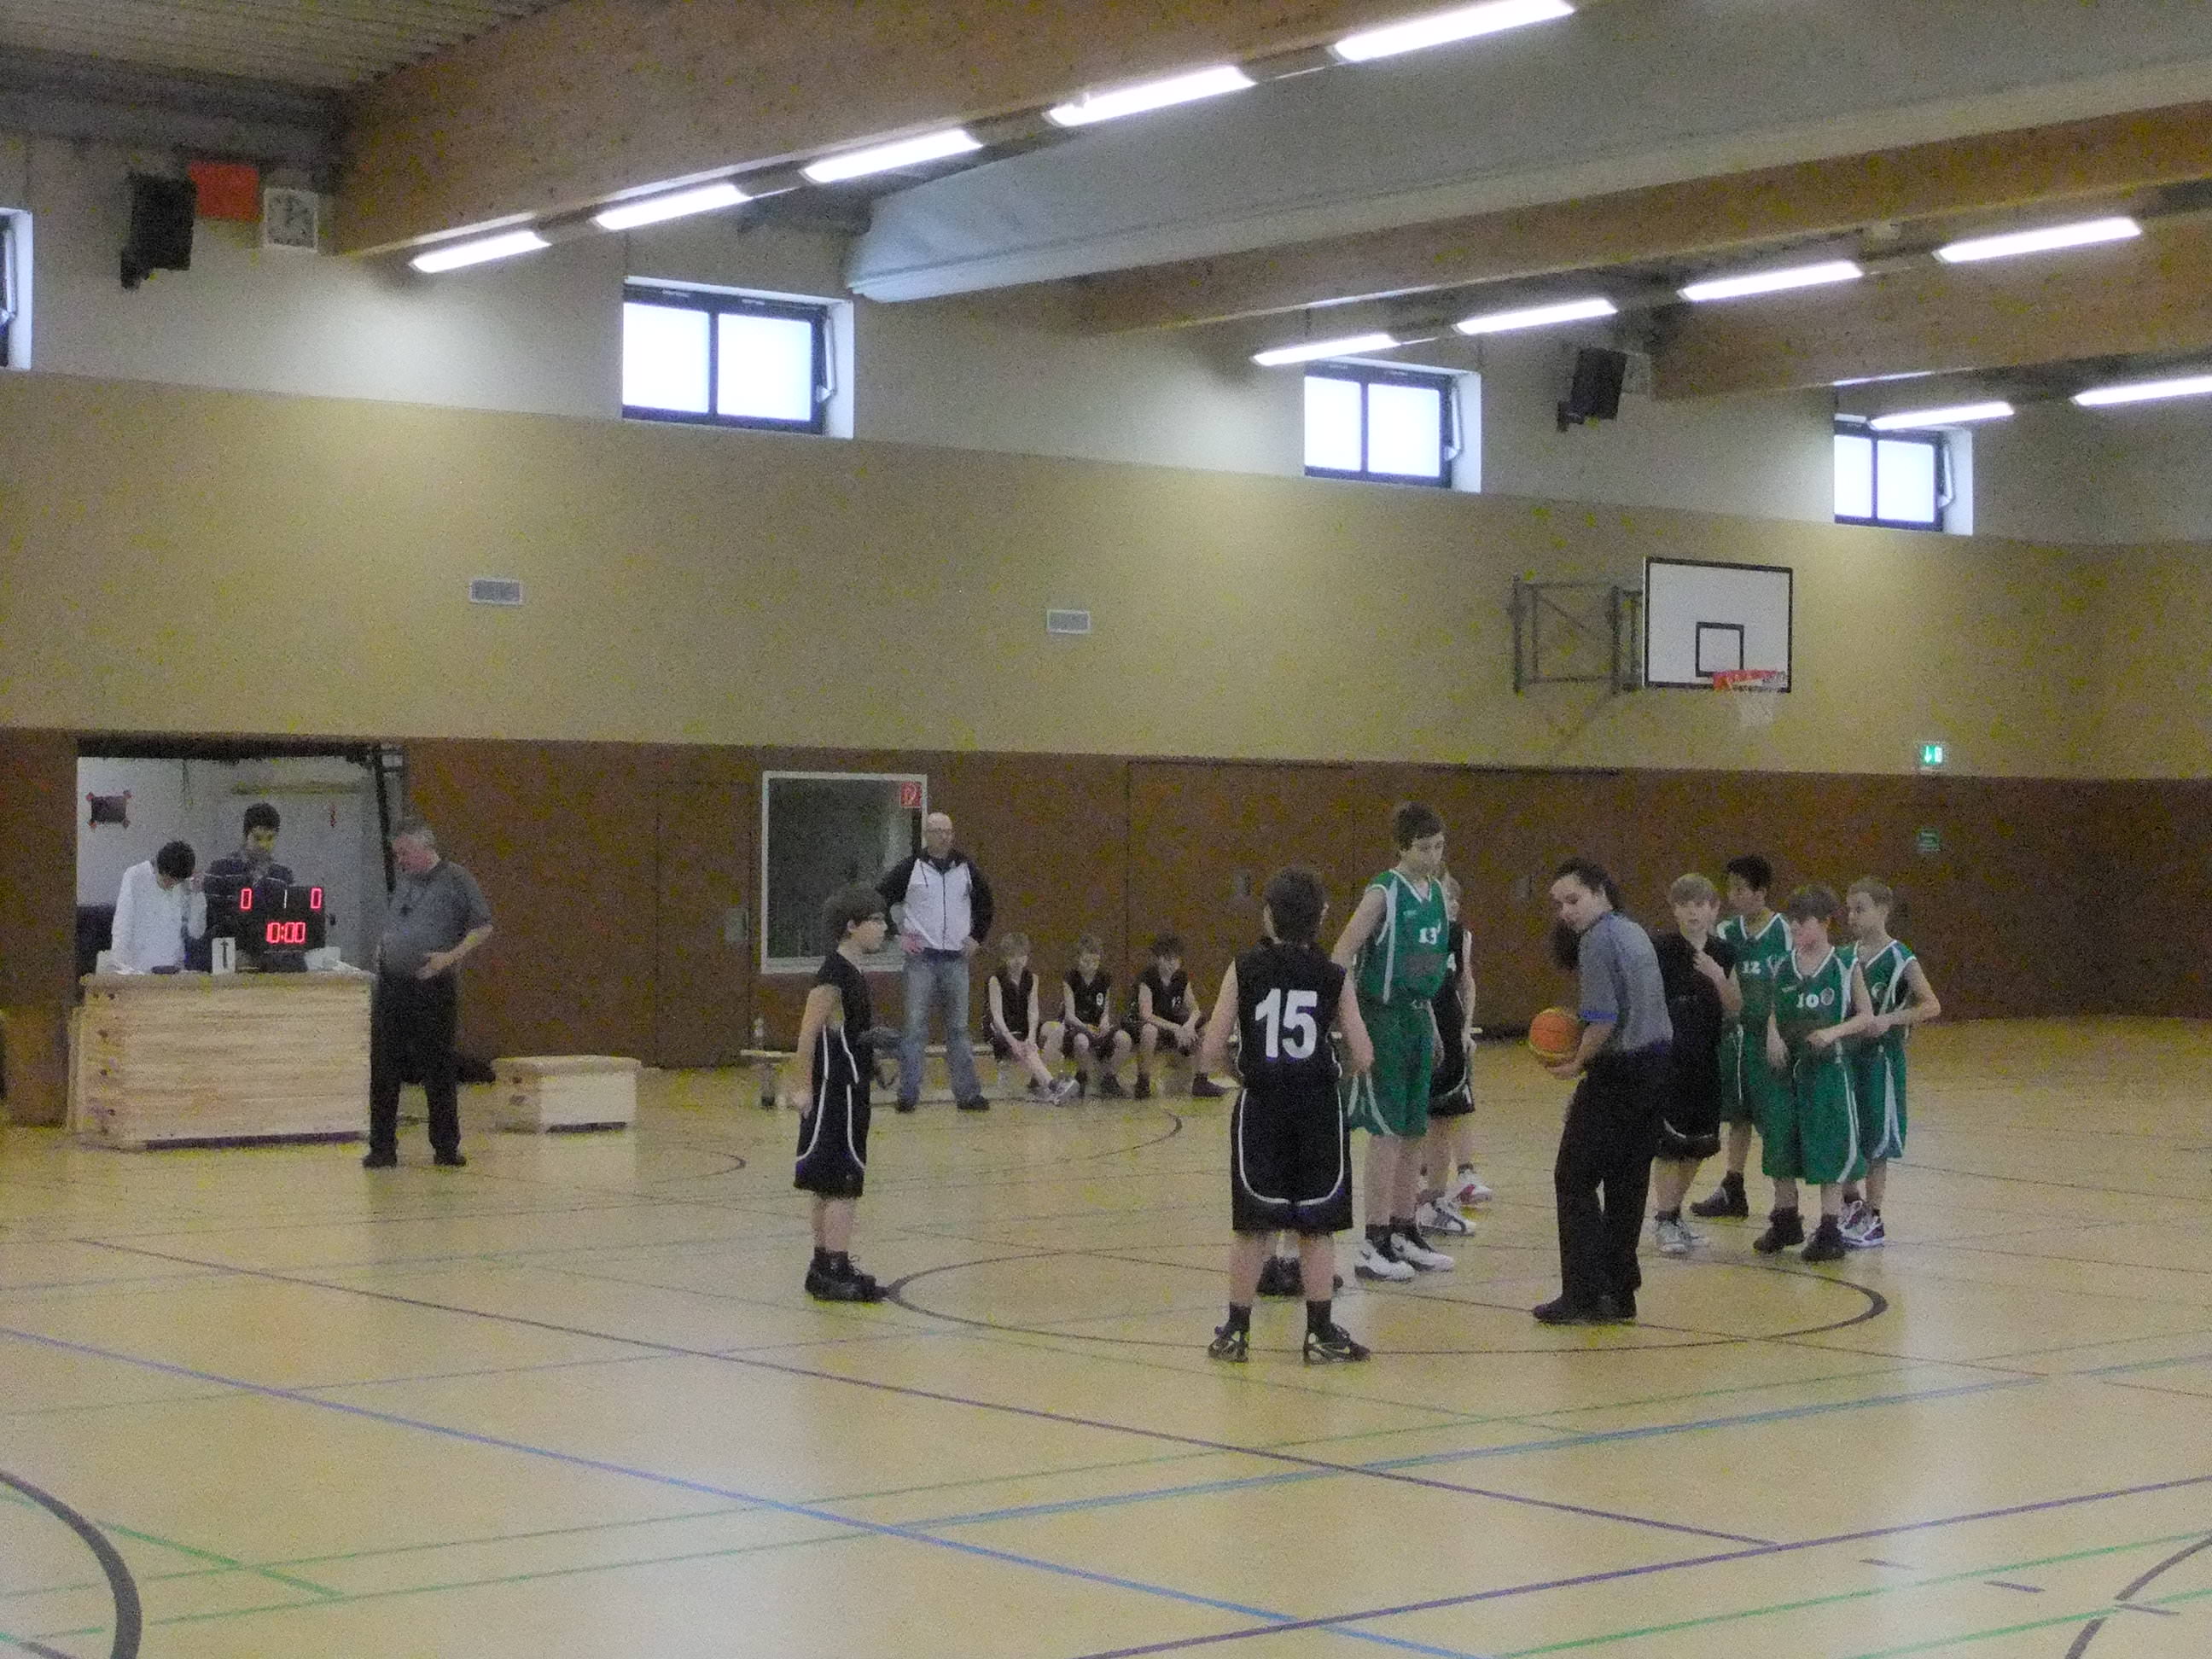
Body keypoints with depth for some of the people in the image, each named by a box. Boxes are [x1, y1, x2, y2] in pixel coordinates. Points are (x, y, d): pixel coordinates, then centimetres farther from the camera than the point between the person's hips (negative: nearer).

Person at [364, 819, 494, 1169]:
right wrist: (381, 947, 12)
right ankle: (382, 1147, 8)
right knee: (384, 1071, 2)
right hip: (391, 986, 5)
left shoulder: (456, 880, -3)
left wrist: (450, 957, -16)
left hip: (434, 989, -5)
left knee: (439, 1072, 0)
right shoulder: (403, 882, 16)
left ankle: (446, 1146, 10)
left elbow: (483, 927, -5)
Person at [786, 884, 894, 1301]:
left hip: (848, 1092, 10)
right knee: (843, 1185, -9)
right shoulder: (835, 974, -16)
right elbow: (809, 1032, -19)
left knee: (830, 1186, 14)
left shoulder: (853, 974, 12)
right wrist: (803, 1086, -20)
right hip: (836, 1092, -10)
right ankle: (836, 1271, -9)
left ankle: (824, 1267, 20)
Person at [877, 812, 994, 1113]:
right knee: (914, 1028, -3)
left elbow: (984, 902, 22)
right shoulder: (909, 869, -2)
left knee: (959, 1028, 7)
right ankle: (908, 1094, 1)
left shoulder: (966, 868, 9)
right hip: (921, 957, -3)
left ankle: (968, 1093, 9)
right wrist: (897, 934, -4)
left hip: (956, 958, 3)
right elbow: (880, 899, 1)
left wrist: (977, 936, 12)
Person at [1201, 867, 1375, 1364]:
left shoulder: (1244, 971, -5)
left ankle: (1236, 1332, 12)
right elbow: (1362, 1059, -2)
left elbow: (1210, 1055, -6)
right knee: (1317, 1227, 8)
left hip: (1260, 1108, 0)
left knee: (1253, 1225, 8)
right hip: (1317, 1108, 0)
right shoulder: (1334, 977, -3)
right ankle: (1321, 1333, 10)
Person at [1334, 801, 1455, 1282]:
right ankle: (1374, 1244, -2)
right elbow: (1342, 954, -16)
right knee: (1386, 1131, -7)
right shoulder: (1384, 892, -13)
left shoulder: (1436, 892, 10)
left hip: (1417, 1017, 8)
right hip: (1382, 1019, -8)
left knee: (1414, 1131, 11)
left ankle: (1404, 1233, 21)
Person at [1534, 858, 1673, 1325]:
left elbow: (1603, 1019, -22)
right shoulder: (1634, 932, 15)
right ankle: (1620, 1294, 15)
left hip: (1618, 1072, -9)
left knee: (1575, 1180, -3)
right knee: (1627, 1183, 12)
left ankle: (1585, 1296, -7)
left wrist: (1578, 1063, -8)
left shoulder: (1599, 940, -14)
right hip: (1656, 1066, 9)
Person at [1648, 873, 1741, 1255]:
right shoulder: (1660, 950, -9)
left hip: (1705, 1059, 5)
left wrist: (1718, 977, -13)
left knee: (1698, 1144, 11)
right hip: (1667, 1059, -5)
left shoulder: (1722, 954, 5)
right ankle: (1664, 1221, 4)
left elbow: (1734, 1009, 4)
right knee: (1669, 1142, -6)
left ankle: (1674, 1212, 26)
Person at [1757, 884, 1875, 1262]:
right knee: (1780, 1145, 11)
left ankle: (1831, 1230, 5)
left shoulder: (1845, 967, -6)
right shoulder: (1783, 968, 5)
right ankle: (1785, 1222, 26)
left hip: (1828, 1066, -5)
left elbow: (1866, 1017, -3)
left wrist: (1833, 1032, -18)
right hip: (1787, 1066, 5)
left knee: (1829, 1149, -1)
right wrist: (1773, 1036, -6)